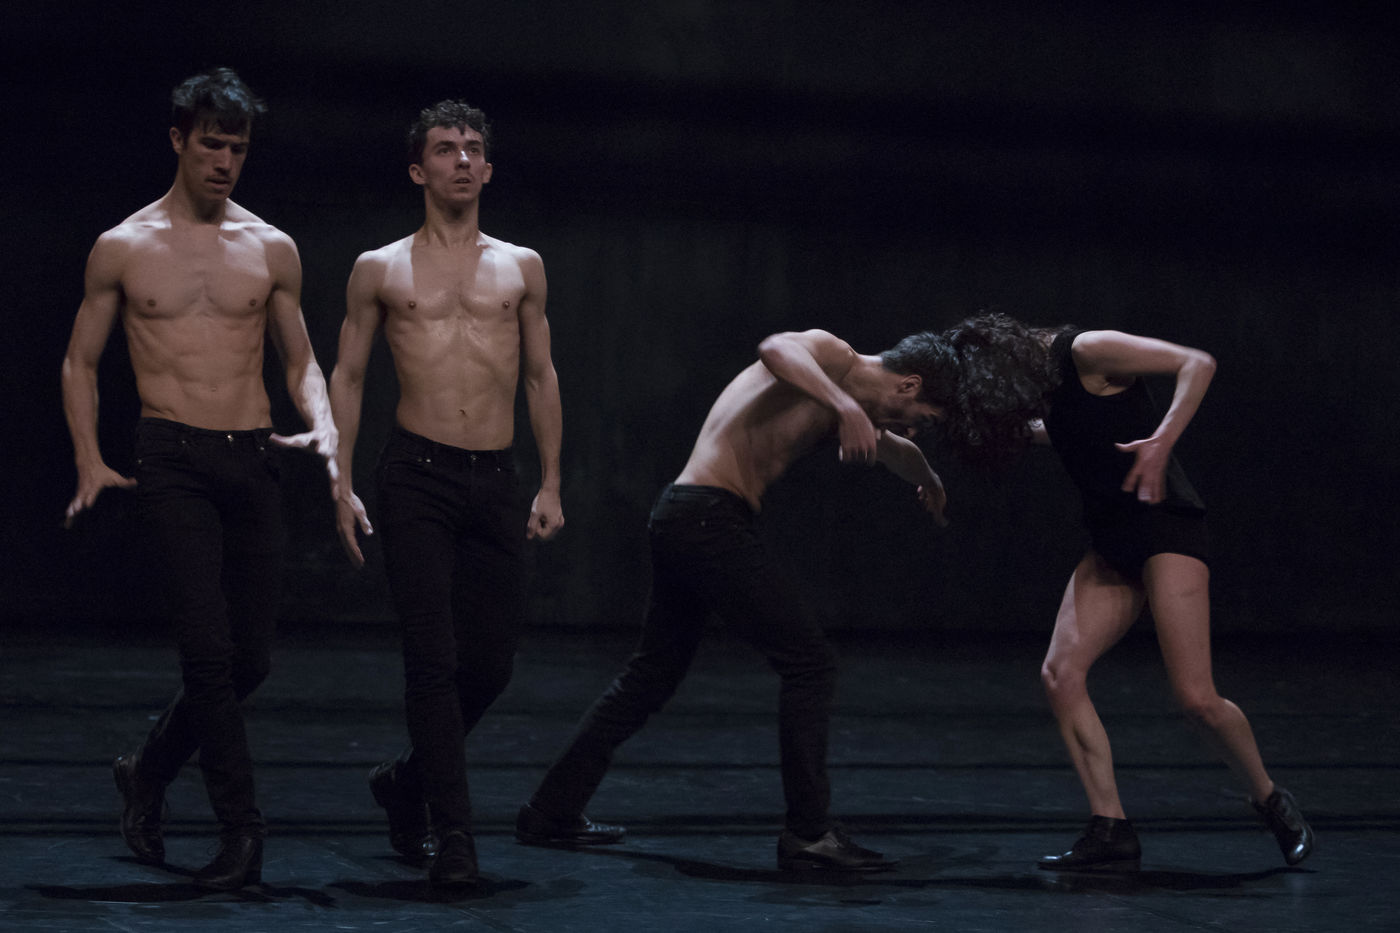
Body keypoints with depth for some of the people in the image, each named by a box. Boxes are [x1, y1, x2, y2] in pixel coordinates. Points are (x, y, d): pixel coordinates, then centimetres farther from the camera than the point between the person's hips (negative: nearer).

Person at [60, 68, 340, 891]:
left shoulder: (272, 250, 11)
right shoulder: (123, 250, 5)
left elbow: (300, 358, 19)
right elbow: (81, 362, 11)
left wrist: (323, 423, -2)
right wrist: (90, 462, -1)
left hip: (255, 459, 4)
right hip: (173, 460, -3)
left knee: (252, 657, 5)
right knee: (210, 650, -12)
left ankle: (149, 774, 28)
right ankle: (241, 830, -6)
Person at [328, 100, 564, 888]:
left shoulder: (522, 267, 13)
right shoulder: (381, 270, 8)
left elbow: (542, 376, 16)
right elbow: (348, 376, 10)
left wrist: (551, 484, 10)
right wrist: (343, 486, 1)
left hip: (497, 480, 3)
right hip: (418, 476, -3)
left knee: (493, 660, 3)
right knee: (434, 658, -8)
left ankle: (409, 780, 28)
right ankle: (452, 834, -4)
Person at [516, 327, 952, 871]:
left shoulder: (847, 406, 21)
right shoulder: (829, 354, -6)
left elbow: (898, 453, 44)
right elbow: (774, 348, -30)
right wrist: (846, 406, -37)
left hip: (679, 520, 10)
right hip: (711, 515, -10)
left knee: (651, 676, 18)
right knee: (809, 663, -7)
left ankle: (551, 812, 25)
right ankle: (807, 835, -5)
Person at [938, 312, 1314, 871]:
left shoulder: (1085, 352, -11)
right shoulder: (1048, 392, 13)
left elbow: (1197, 364, -18)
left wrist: (1162, 442, -27)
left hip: (1165, 525, -8)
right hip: (1112, 541, 8)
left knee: (1196, 698, -14)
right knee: (1061, 673, -10)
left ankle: (1271, 801, 11)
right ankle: (1111, 831, -8)